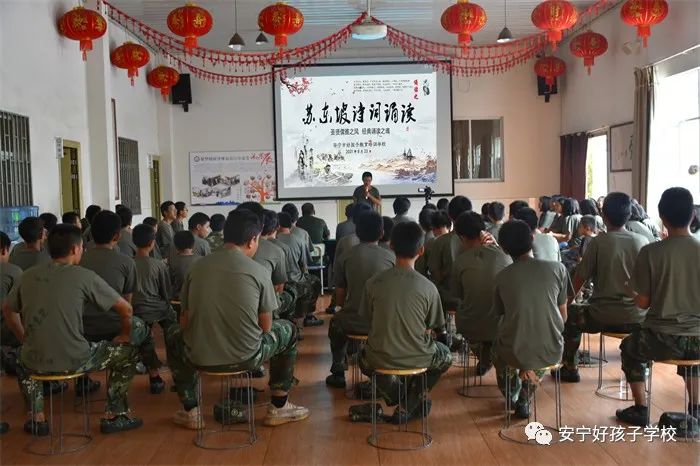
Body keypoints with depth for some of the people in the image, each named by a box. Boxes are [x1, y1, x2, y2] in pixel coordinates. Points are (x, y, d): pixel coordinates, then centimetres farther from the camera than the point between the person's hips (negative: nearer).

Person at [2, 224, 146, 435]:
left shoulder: (28, 275, 5)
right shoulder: (84, 276, -8)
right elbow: (125, 309, -4)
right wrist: (125, 335, 14)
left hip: (34, 363, 5)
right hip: (74, 361, -5)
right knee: (127, 351, 17)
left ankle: (37, 418, 31)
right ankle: (113, 416, 20)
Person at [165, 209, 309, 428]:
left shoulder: (197, 267, 1)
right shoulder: (258, 272, -6)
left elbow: (186, 321, 6)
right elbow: (266, 327, 0)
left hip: (200, 358, 2)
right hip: (246, 357, -2)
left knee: (173, 335, 36)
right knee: (288, 330, 26)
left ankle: (190, 411, 35)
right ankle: (278, 407, 30)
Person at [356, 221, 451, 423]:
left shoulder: (373, 283, -9)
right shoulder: (428, 288, -12)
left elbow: (367, 320, 2)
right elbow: (429, 329, -1)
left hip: (381, 359, 3)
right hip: (417, 358, -2)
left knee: (365, 356, 38)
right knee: (445, 356, 31)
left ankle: (394, 393, 22)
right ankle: (408, 406, 20)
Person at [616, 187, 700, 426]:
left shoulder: (650, 252, -12)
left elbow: (642, 303, -7)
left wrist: (637, 295, 15)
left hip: (663, 339, -3)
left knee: (629, 347, 29)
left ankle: (640, 409, 24)